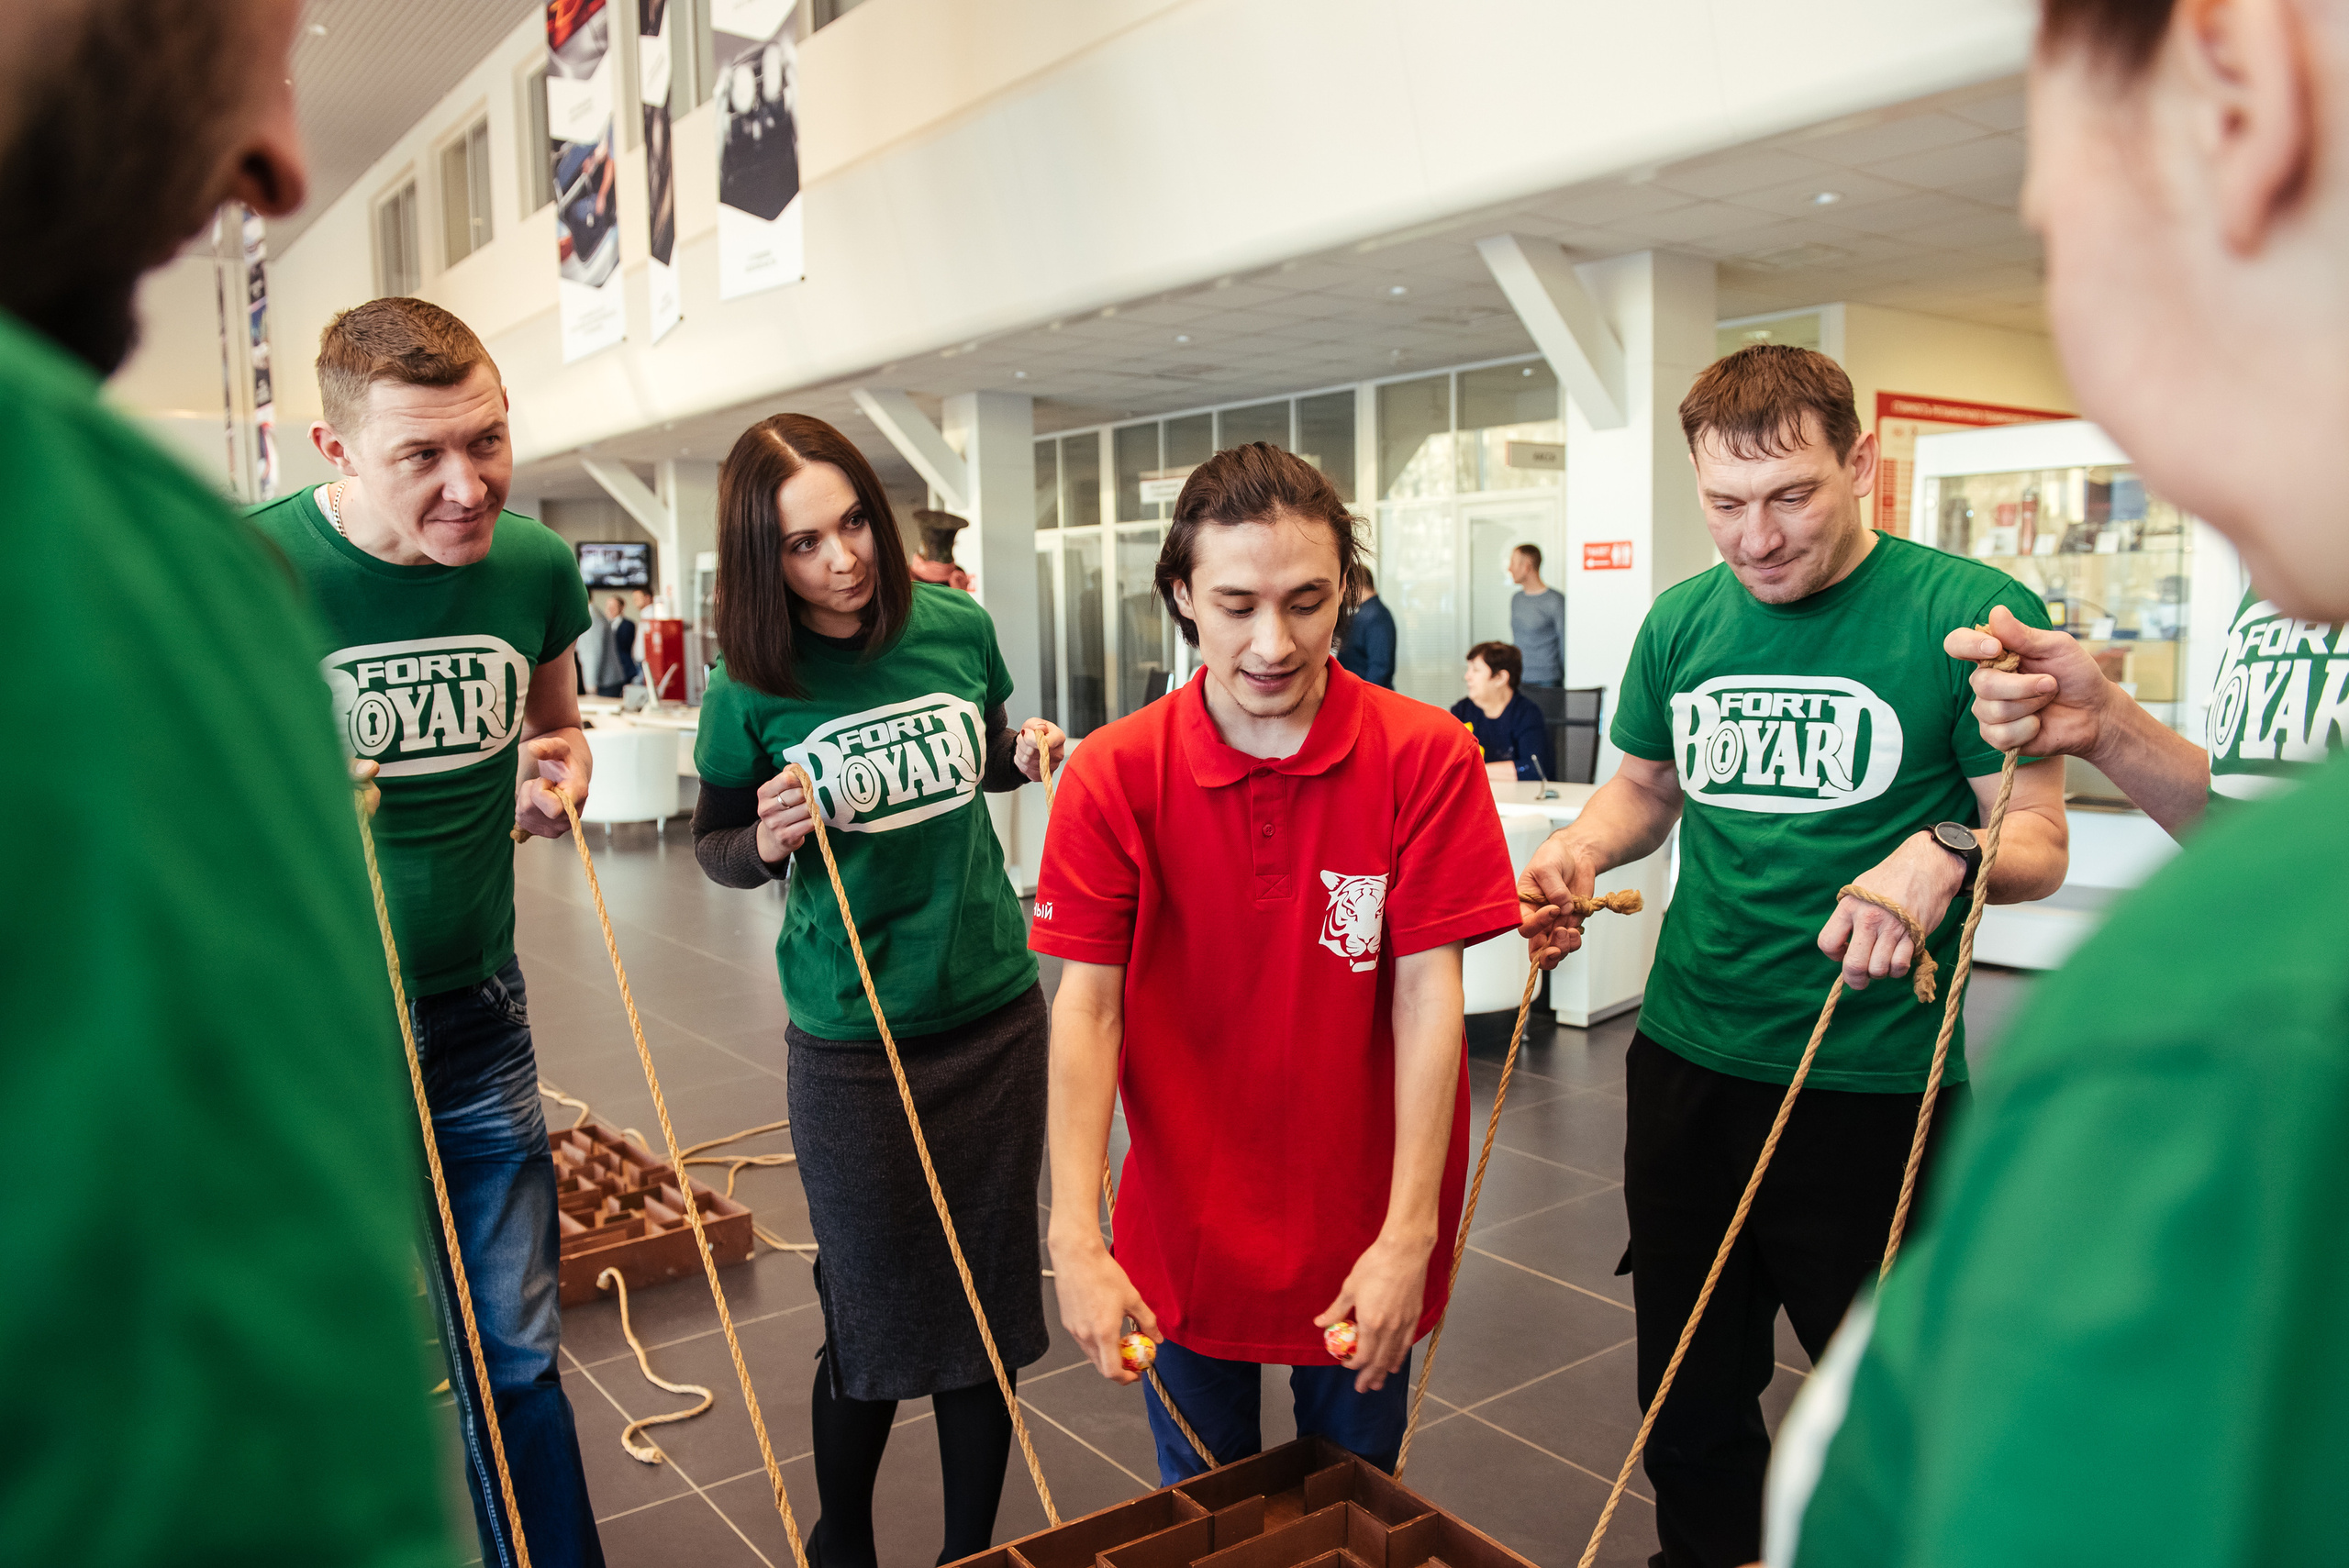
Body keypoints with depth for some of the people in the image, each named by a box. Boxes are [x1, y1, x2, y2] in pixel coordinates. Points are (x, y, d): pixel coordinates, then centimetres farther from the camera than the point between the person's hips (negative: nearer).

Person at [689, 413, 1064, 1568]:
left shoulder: (955, 626, -4)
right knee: (875, 1319, 9)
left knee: (987, 1300, 13)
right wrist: (766, 843, -18)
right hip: (851, 1047, -2)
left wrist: (1030, 754, -7)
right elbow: (714, 846, 4)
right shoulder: (751, 689, -10)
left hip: (997, 1017, 3)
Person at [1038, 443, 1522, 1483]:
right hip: (1184, 1230, 1)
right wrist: (1076, 1239, -21)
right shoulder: (1113, 774, -11)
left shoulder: (1425, 758, -13)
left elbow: (1428, 994, -13)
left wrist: (1408, 1235, -18)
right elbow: (1087, 1005, -13)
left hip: (1362, 1229, 0)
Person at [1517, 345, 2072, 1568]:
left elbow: (2037, 842, -9)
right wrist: (1573, 853, -4)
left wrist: (1945, 849, -31)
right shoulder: (1682, 622, 4)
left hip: (1877, 1086, -4)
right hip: (1687, 1063, 5)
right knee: (1689, 1392, 20)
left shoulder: (1971, 614, -11)